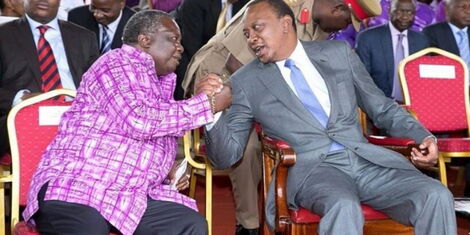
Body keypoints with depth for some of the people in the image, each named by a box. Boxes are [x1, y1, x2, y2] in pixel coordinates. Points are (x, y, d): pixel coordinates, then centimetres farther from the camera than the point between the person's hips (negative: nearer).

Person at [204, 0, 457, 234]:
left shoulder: (338, 52, 13)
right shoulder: (246, 82, 8)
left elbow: (382, 108, 20)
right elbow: (226, 156, 5)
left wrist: (423, 136, 3)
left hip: (367, 160, 3)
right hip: (310, 169, -3)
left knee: (437, 197, -21)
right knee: (343, 207, -37)